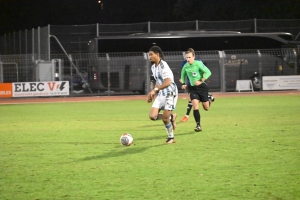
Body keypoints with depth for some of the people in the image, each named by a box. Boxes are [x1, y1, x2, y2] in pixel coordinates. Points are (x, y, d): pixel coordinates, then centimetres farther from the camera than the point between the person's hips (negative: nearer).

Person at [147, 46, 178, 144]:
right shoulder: (153, 67, 11)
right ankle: (171, 117, 17)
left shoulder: (163, 66, -18)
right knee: (152, 116, -7)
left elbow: (167, 82, -29)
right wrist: (153, 94, 13)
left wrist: (155, 90, -31)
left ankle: (171, 138, 12)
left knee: (165, 118, -9)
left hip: (170, 93, -8)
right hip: (161, 94, 8)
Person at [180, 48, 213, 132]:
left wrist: (201, 81, -27)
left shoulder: (198, 64, -16)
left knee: (206, 108, 6)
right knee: (195, 105, -15)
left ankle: (208, 101, 44)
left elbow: (208, 72, -19)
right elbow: (183, 75, 20)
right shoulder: (185, 66, -2)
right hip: (193, 88, 3)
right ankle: (198, 125, -12)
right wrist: (183, 83, 6)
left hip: (202, 86, -3)